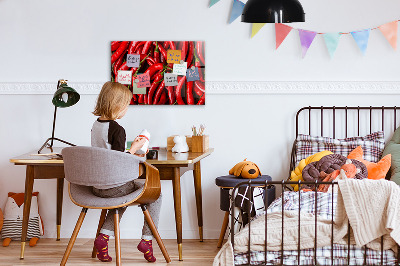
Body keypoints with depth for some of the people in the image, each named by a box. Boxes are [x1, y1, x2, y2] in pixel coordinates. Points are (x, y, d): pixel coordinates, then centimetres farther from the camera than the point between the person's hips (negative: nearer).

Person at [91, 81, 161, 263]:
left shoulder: (96, 125, 6)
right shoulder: (117, 130, -20)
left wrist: (130, 154, 18)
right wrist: (134, 148, -8)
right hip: (114, 186, -8)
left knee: (123, 196, 36)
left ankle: (104, 236, 19)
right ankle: (146, 239, 9)